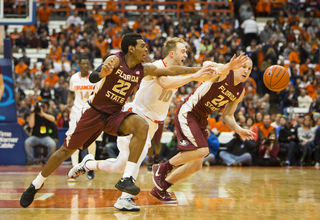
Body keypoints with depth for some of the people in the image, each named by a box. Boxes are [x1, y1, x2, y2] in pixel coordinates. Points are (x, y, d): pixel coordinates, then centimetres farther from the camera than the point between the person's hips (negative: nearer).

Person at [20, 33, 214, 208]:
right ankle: (36, 185, 25)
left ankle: (127, 178, -29)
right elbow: (92, 78, -36)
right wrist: (102, 72, -59)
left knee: (142, 126, -27)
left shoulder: (144, 70, -1)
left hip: (114, 115, 4)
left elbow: (171, 70, 7)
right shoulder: (116, 60, -19)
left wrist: (198, 70, 5)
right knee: (66, 151, 3)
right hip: (94, 112, -4)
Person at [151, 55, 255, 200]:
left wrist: (239, 130, -5)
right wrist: (228, 67, -55)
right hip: (187, 113, -9)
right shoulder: (224, 73, -15)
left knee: (196, 165, 7)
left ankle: (160, 188, 21)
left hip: (200, 120, 9)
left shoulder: (240, 92, 8)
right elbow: (206, 65, -38)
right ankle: (162, 168, -7)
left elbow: (227, 116, 14)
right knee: (202, 150, -26)